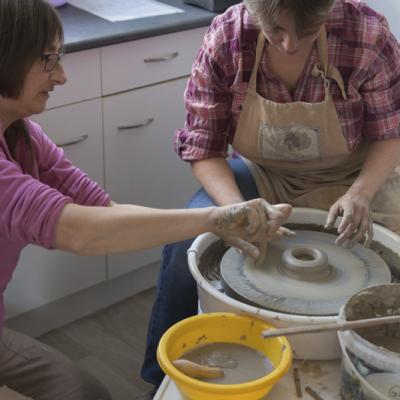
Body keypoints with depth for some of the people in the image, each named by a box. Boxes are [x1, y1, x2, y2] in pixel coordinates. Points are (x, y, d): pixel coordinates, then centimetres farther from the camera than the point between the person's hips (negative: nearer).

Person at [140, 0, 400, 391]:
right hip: (263, 176, 1)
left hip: (347, 180, 0)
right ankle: (166, 379, 2)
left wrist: (359, 194, -29)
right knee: (184, 244, -21)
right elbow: (203, 148, -14)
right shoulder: (225, 37, -22)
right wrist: (236, 208, -32)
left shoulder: (367, 35, -24)